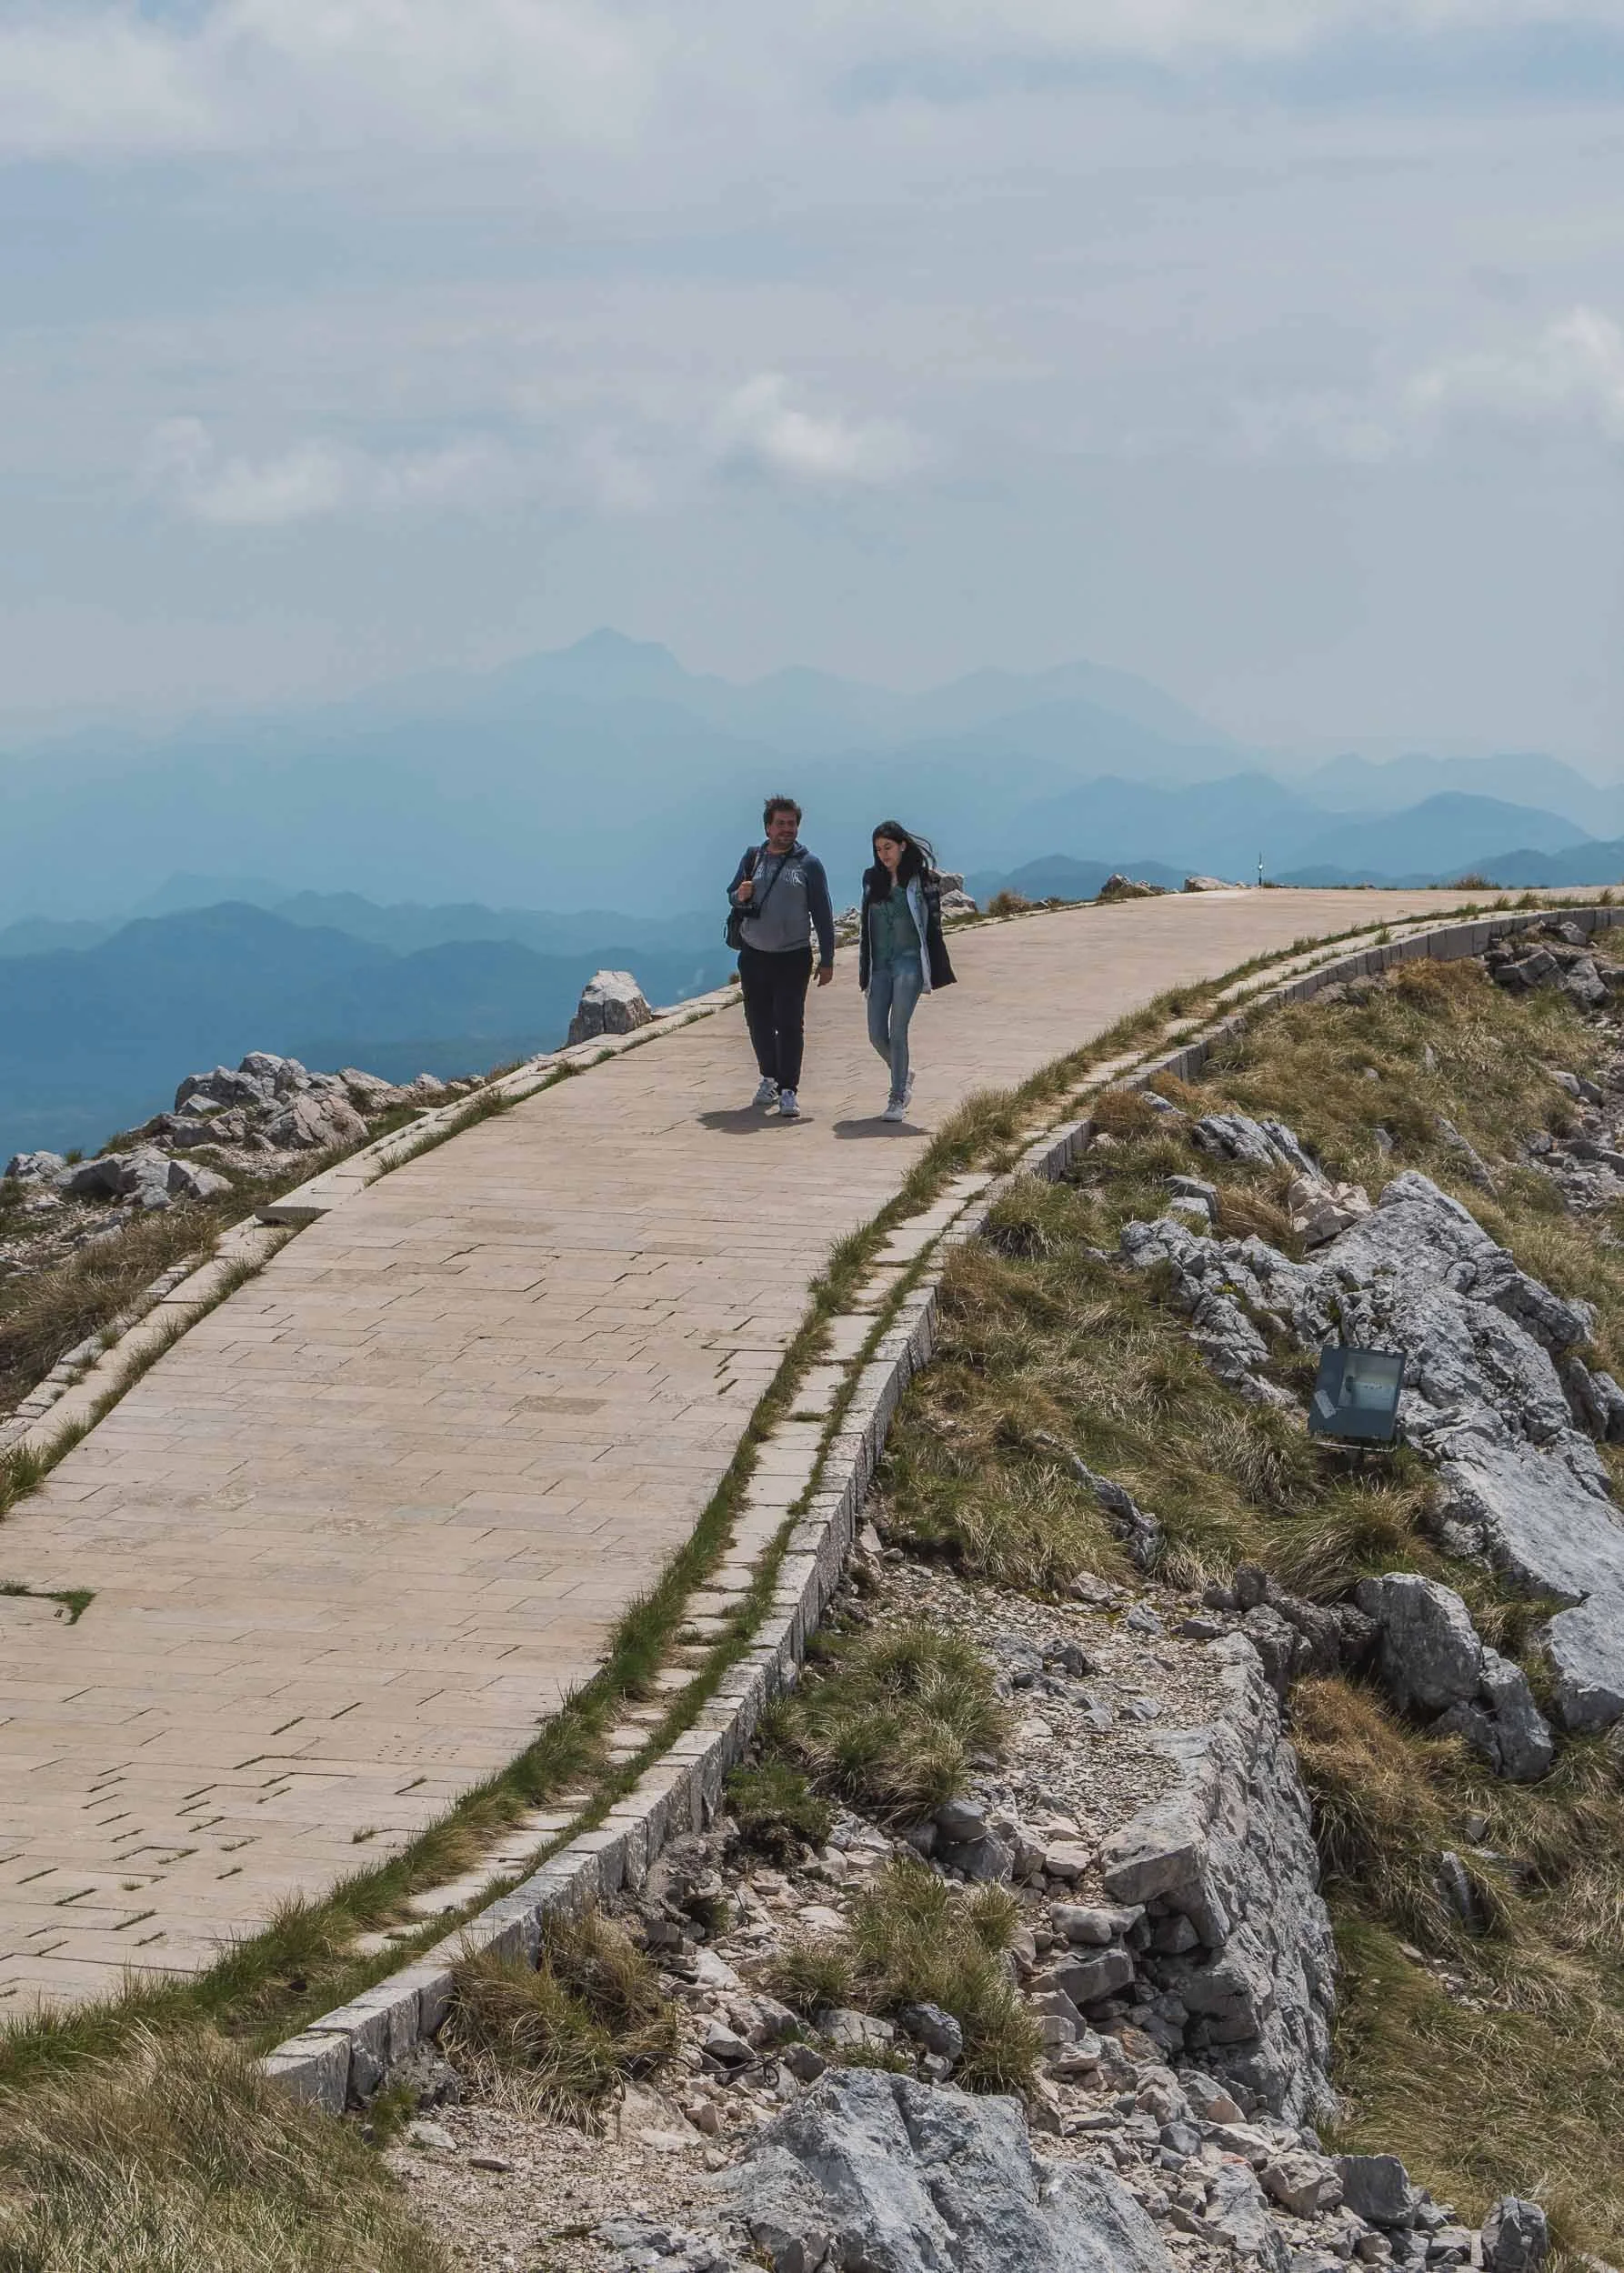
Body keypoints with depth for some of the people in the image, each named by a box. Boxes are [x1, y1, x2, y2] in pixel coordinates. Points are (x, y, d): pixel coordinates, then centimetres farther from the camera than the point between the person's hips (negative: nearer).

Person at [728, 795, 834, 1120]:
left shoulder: (809, 864, -1)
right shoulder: (753, 858, 7)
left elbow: (823, 914, 0)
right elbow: (732, 895, 16)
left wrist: (827, 960, -3)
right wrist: (741, 896, -10)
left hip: (793, 957, -3)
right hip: (753, 955, 3)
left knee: (790, 1024, -9)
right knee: (758, 1021, 11)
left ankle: (788, 1090, -10)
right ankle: (770, 1078, 29)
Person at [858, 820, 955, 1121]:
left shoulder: (922, 879, -3)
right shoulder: (872, 879, 11)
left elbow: (932, 924, -3)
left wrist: (931, 974, -8)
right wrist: (865, 972, 14)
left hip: (908, 961, -5)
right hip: (879, 963, 5)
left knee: (897, 1032, -11)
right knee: (876, 1035, 3)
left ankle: (897, 1099, -5)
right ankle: (904, 1075, 30)